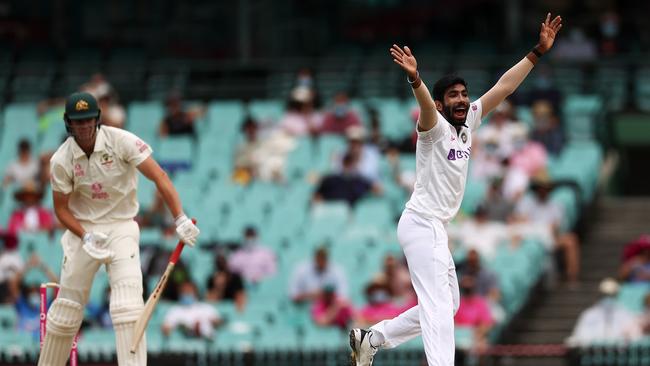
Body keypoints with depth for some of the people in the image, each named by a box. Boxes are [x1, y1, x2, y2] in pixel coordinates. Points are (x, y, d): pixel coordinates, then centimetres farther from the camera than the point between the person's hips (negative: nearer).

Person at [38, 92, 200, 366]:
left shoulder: (121, 141, -14)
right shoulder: (62, 160, -7)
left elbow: (159, 176, -18)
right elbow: (61, 208, 1)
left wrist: (180, 219, -28)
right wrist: (86, 237, -16)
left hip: (121, 227, -2)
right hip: (82, 229, 2)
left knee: (128, 303, -19)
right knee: (66, 307, 6)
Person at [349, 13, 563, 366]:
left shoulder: (468, 122, 9)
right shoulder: (435, 126, -13)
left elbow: (504, 86, 10)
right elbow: (425, 105, -36)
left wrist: (538, 51, 6)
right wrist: (415, 78, -57)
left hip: (435, 229, 9)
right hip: (421, 224, -9)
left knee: (447, 305, 18)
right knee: (439, 304, -19)